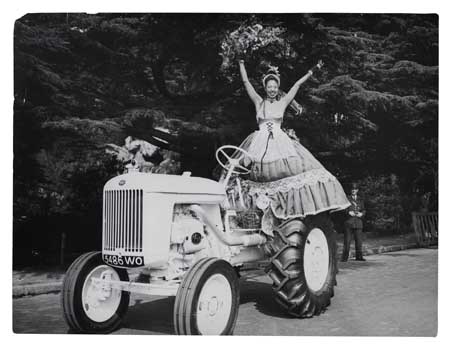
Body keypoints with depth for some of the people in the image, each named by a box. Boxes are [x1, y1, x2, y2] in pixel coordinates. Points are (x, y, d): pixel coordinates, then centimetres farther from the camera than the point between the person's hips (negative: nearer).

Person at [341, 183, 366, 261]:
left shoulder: (360, 199, 15)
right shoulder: (347, 198, 6)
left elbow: (363, 210, 14)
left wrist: (361, 213, -7)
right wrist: (348, 212, -15)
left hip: (358, 222, 3)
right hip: (349, 222, -3)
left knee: (359, 240, 3)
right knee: (347, 240, -4)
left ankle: (359, 256, 13)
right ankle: (345, 257, 0)